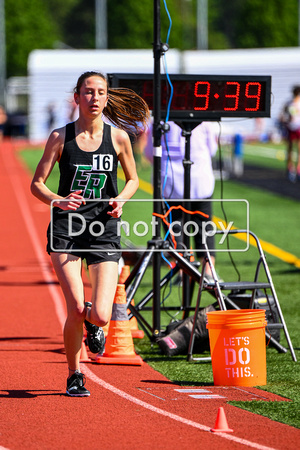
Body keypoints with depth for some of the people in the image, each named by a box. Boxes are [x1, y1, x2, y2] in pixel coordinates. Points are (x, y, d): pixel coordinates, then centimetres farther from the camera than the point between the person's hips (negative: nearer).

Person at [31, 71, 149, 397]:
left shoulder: (118, 137, 2)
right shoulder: (61, 137, 0)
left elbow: (133, 179, 16)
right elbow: (36, 184, 3)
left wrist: (120, 200, -6)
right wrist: (58, 201, -17)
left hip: (104, 232, 1)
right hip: (66, 229, -1)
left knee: (100, 316, -11)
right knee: (76, 311, -12)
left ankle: (92, 325, 30)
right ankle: (74, 375, 14)